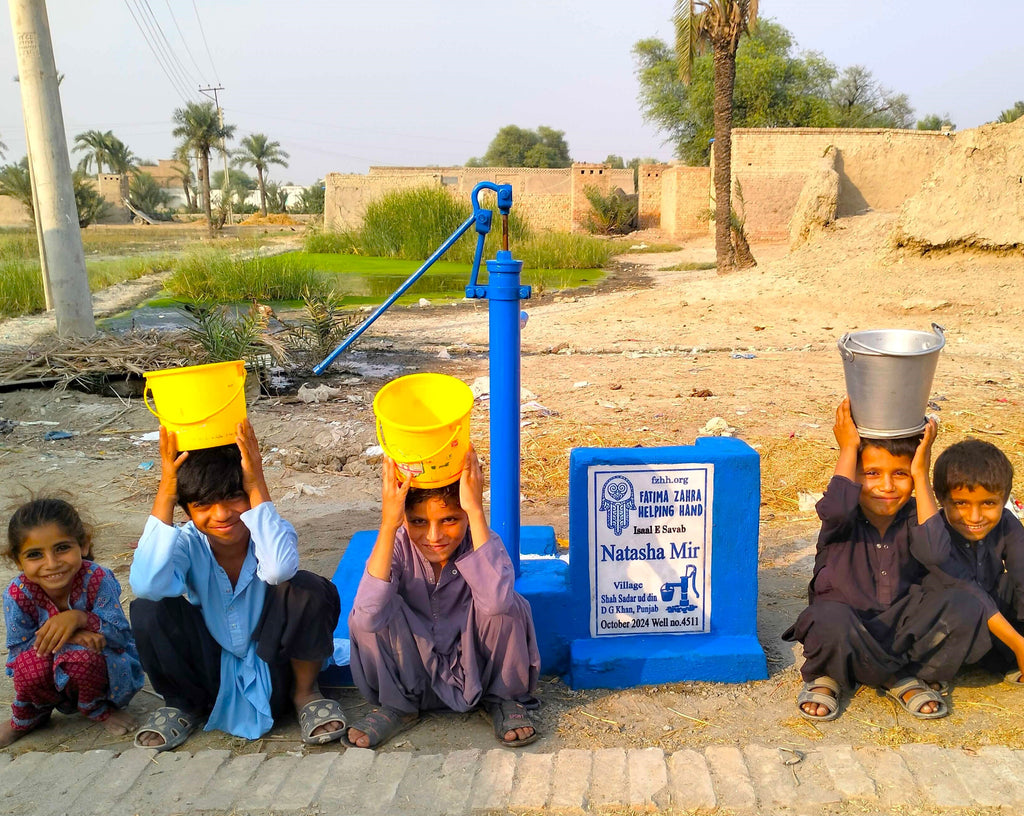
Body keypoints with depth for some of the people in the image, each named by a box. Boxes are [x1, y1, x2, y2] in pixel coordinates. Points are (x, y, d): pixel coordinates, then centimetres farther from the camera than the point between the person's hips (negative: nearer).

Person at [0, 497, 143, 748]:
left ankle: (98, 708, 1)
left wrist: (80, 619, -40)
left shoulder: (97, 580, -24)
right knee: (29, 663, -30)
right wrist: (71, 636, -31)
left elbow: (121, 635, -23)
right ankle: (26, 719, 7)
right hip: (52, 680, 2)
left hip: (101, 671, -2)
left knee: (81, 655, -34)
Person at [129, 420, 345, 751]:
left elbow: (279, 569, -44)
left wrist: (257, 485, -38)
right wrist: (165, 492, -34)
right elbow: (147, 584, -37)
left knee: (311, 591, -30)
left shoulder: (269, 533, -17)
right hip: (210, 676, 2)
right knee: (147, 610, -23)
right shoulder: (188, 544, -13)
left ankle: (305, 692, -2)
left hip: (273, 672, -2)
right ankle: (184, 704, 5)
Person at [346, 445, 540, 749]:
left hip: (476, 668, 0)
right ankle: (396, 706, 1)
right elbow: (368, 618, -39)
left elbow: (497, 600, -45)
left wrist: (476, 510, -44)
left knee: (506, 606, -29)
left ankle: (502, 699, 0)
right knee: (365, 617, -26)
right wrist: (387, 525, -43)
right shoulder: (397, 545, -20)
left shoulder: (481, 542, -21)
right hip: (413, 673, 1)